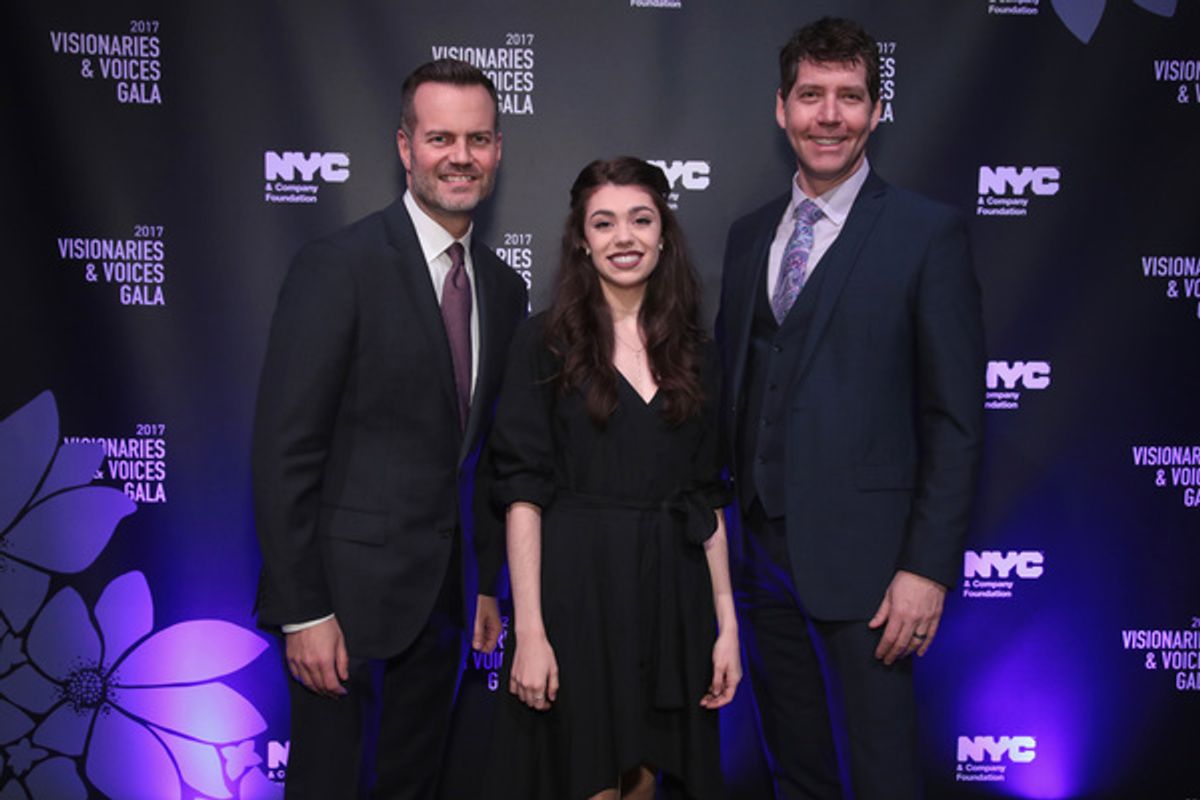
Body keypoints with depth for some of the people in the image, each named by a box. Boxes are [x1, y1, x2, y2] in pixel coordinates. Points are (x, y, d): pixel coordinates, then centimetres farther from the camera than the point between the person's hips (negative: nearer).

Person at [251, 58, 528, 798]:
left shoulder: (505, 288, 6)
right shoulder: (337, 267, -14)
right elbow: (284, 452, -15)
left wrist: (489, 584, 12)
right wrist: (304, 611, -16)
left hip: (442, 593, 6)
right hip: (345, 588, -6)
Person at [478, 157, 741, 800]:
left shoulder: (695, 354, 8)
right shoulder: (545, 343, -4)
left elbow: (708, 499, 9)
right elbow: (522, 493, -8)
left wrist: (727, 626, 4)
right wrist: (529, 631, -15)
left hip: (671, 599, 4)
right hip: (576, 592, -3)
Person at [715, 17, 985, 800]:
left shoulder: (929, 232, -6)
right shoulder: (750, 234, 10)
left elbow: (956, 418, -9)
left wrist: (929, 566, -13)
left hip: (860, 554, -5)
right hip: (758, 544, 5)